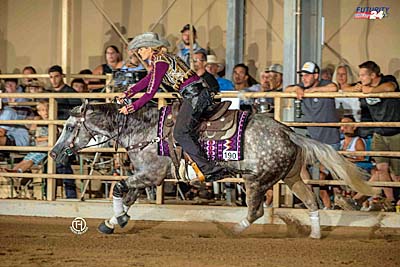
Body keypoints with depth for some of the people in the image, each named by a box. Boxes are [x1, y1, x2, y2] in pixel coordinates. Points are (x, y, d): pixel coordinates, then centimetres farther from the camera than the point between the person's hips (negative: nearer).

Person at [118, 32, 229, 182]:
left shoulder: (160, 61, -10)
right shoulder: (160, 59, 20)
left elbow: (151, 92, -11)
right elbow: (147, 80, 34)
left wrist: (132, 107, -6)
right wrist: (128, 93, 35)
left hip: (194, 94, -10)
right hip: (198, 94, 10)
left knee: (180, 133, -16)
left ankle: (210, 169, -24)